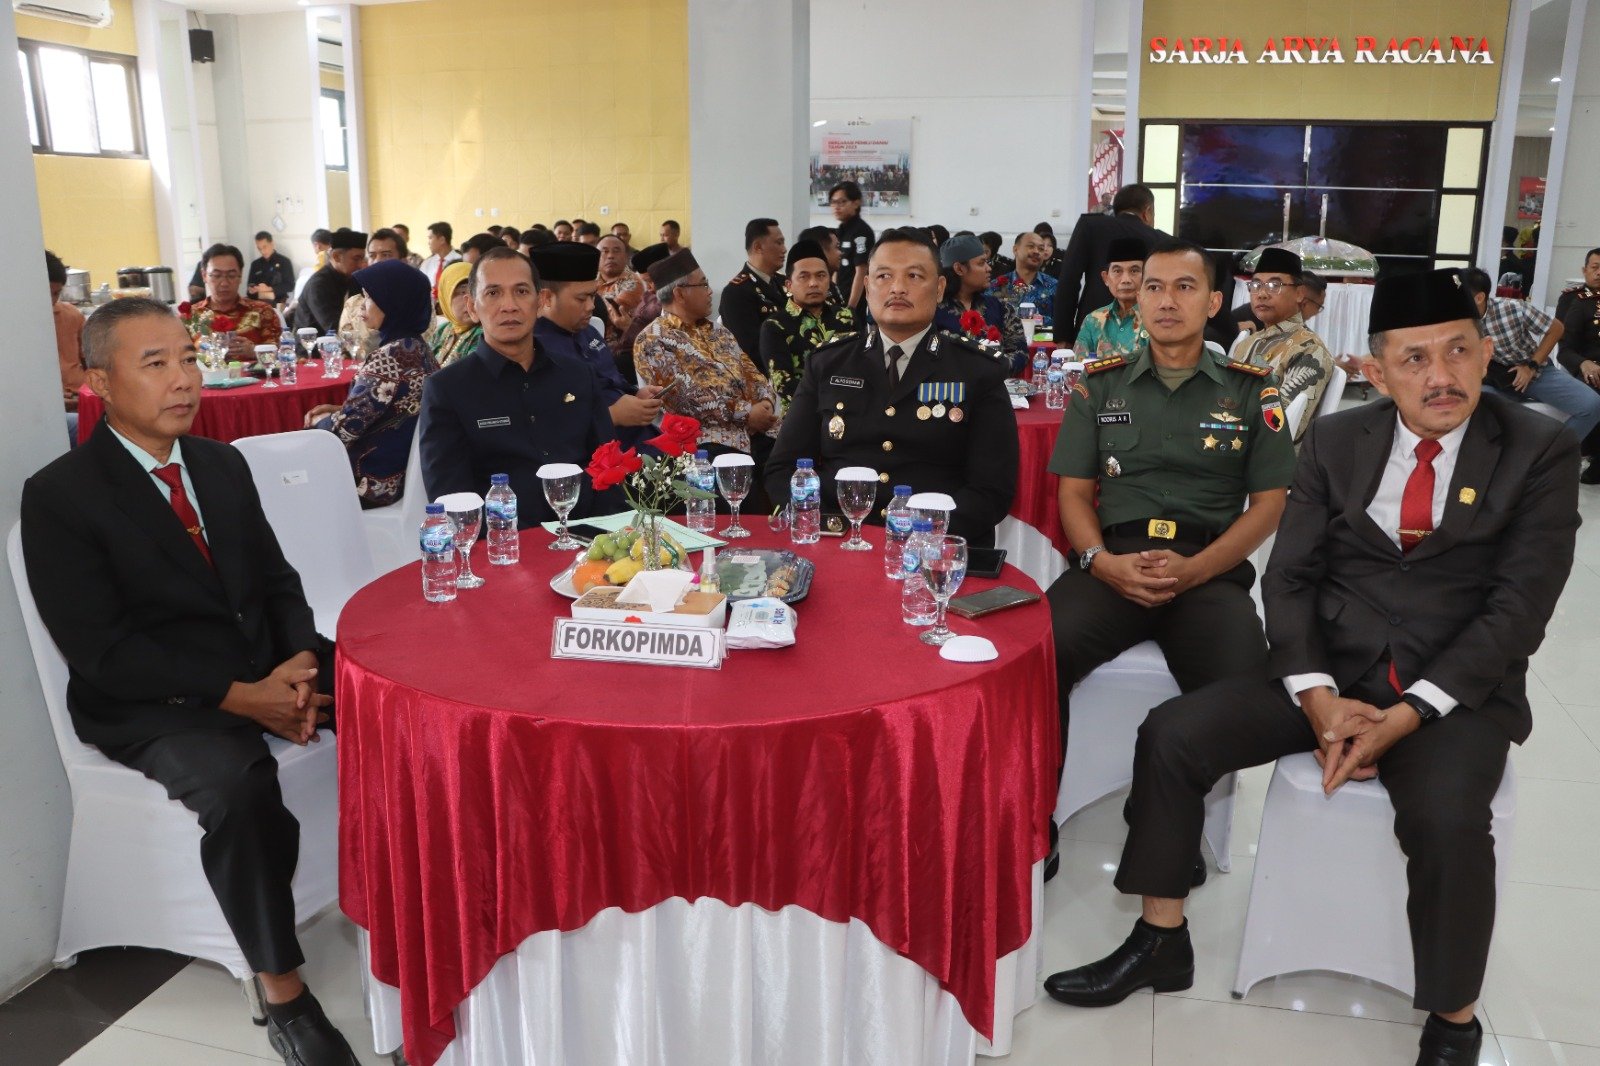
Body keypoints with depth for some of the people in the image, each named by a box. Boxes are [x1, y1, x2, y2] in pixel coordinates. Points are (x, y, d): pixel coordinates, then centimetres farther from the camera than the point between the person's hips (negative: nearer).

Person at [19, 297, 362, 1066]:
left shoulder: (222, 464, 10)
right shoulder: (58, 495, -8)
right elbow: (99, 650, -14)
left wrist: (299, 663, -10)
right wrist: (240, 696, -21)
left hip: (266, 665, 6)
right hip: (153, 701, -5)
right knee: (239, 785, -35)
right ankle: (283, 998, -19)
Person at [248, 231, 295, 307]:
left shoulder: (284, 261, 2)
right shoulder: (255, 264, 17)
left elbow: (290, 285, -4)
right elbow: (250, 284, 21)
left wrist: (269, 289, -14)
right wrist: (251, 289, -4)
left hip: (277, 303, -4)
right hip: (258, 303, 4)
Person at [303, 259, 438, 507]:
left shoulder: (391, 356, -23)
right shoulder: (415, 346, 6)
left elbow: (344, 429, -21)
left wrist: (319, 420, -1)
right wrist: (340, 409, 6)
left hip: (372, 480, -9)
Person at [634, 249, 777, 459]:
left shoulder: (718, 331, 23)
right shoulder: (654, 341, -2)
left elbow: (751, 373, 19)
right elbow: (685, 397, -13)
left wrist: (765, 403, -4)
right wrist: (746, 413, -14)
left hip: (756, 433, 7)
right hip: (709, 442, -7)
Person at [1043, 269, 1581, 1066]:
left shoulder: (1540, 453, -3)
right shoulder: (1335, 441, 4)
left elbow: (1519, 606, -10)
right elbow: (1290, 577, 2)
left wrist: (1407, 715, -20)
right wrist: (1318, 697, -14)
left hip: (1457, 690, -3)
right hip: (1331, 672, 3)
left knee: (1446, 821, -32)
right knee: (1171, 735, -14)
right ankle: (1161, 940, 3)